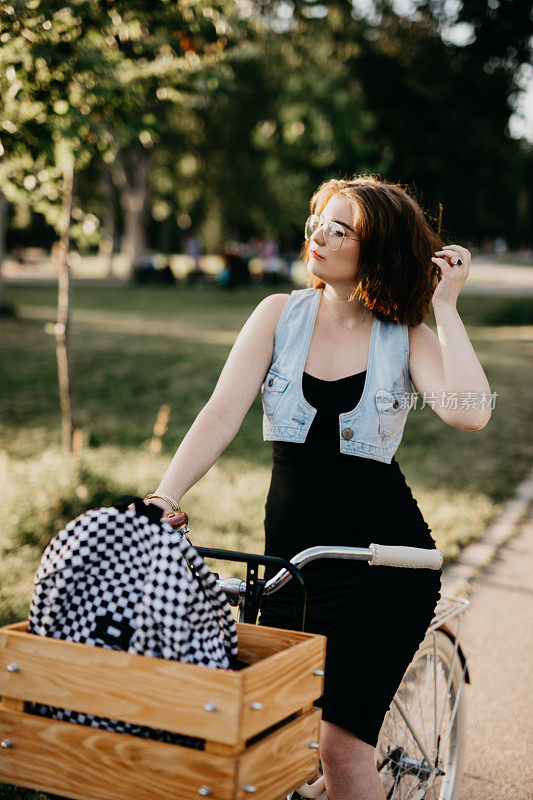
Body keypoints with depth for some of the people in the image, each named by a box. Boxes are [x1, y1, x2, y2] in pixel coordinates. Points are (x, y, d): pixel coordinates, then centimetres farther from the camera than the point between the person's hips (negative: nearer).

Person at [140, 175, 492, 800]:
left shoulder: (407, 340, 0)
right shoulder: (280, 316, 5)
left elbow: (469, 413, -19)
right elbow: (223, 411, -6)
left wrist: (445, 305, -11)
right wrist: (163, 500, -19)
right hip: (290, 549, 3)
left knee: (340, 741, -10)